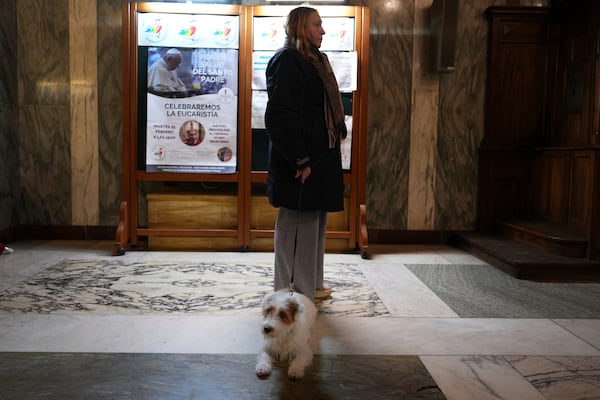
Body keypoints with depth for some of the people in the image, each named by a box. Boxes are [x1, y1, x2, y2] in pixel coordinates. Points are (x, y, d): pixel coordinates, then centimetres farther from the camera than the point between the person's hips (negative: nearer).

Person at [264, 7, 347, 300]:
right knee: (296, 225, -2)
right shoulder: (287, 61, -12)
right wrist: (300, 161, -22)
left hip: (318, 157, 10)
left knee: (314, 221, 15)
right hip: (302, 161, -10)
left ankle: (311, 285, 29)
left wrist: (317, 159, 15)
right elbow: (281, 116, -20)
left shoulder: (313, 60, 17)